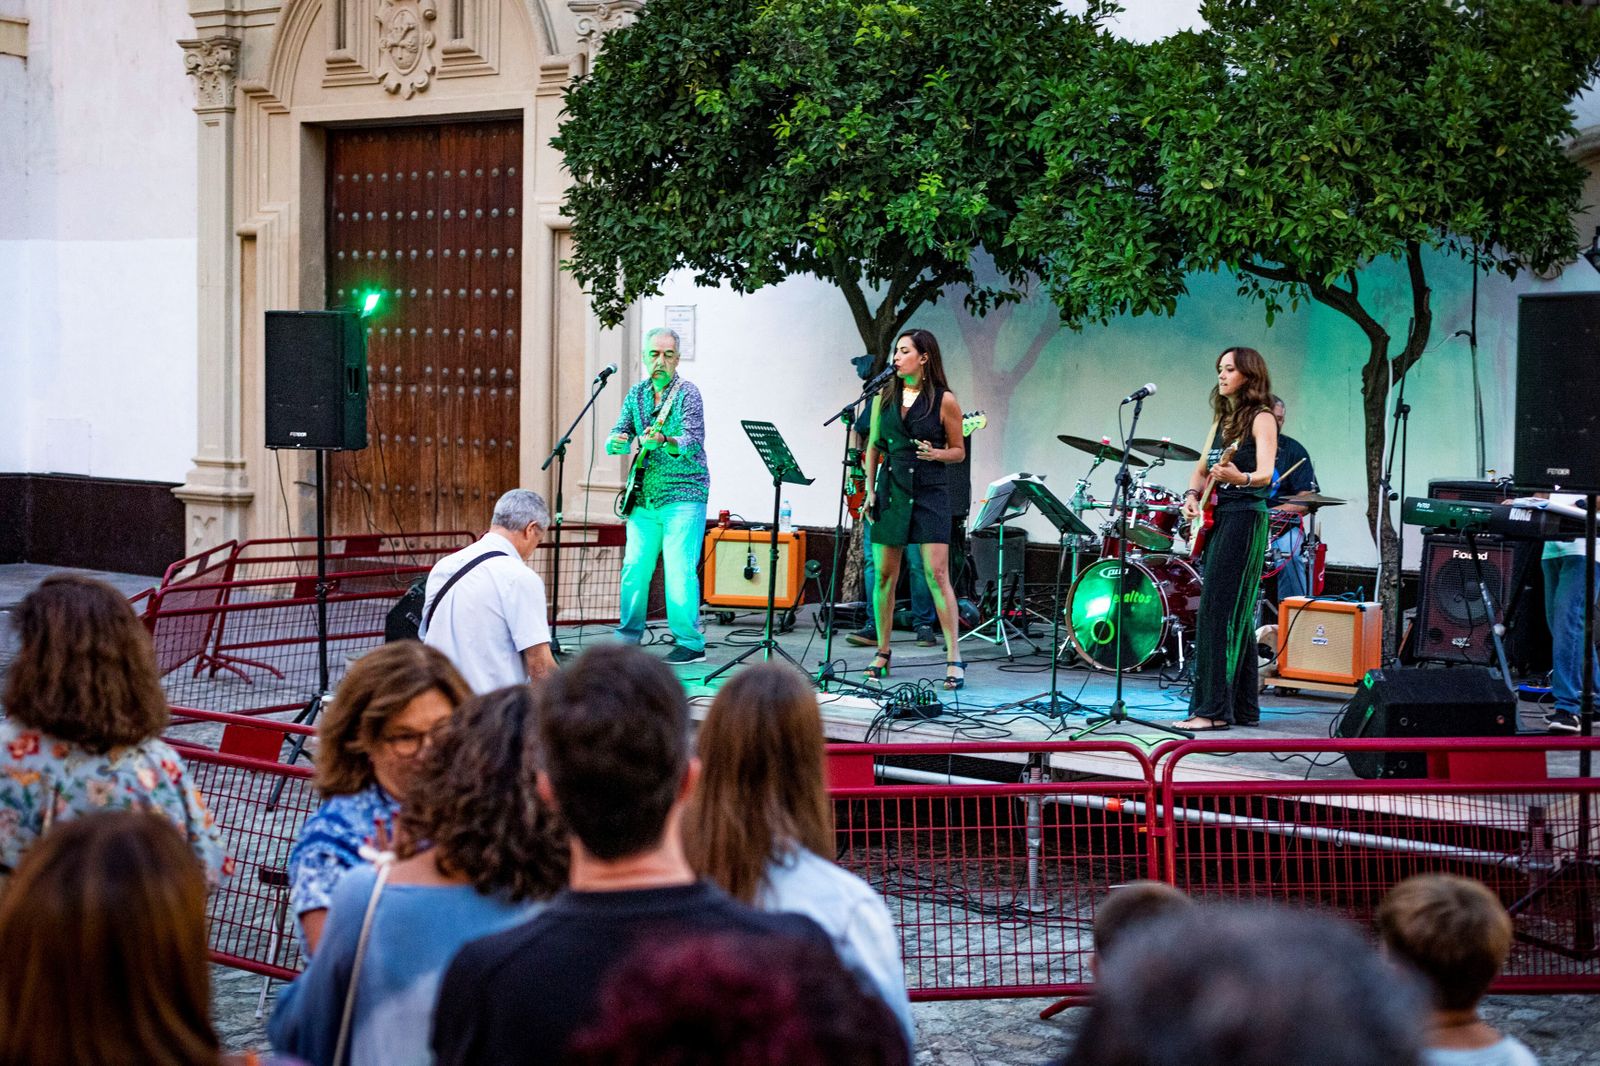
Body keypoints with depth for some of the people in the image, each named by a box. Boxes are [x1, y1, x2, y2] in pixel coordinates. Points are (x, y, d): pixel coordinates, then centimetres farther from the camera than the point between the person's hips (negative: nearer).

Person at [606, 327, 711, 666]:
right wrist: (616, 443, -17)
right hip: (644, 497, 6)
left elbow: (693, 442, -22)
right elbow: (620, 436, 8)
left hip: (683, 495, -6)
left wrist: (663, 441, -42)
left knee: (679, 570, -11)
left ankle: (690, 643, -2)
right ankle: (629, 636, 20)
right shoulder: (636, 394, 10)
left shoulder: (687, 394, -8)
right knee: (634, 568, 7)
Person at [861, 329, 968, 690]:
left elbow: (958, 451, 4)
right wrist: (870, 490, 7)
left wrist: (937, 454, -16)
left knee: (936, 573, -10)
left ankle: (953, 658, -8)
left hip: (929, 492, -4)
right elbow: (874, 446, 14)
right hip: (890, 489, 4)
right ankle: (882, 653, 18)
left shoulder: (943, 400, -3)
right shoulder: (885, 396, 7)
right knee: (884, 574, 5)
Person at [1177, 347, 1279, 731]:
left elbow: (1265, 473, -19)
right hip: (1216, 517, 9)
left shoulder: (1261, 418, -7)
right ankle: (1242, 707, 14)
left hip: (1245, 518, -9)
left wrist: (1240, 478, -40)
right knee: (1237, 616, 10)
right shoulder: (1222, 417, 18)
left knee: (1218, 612, -13)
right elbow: (1202, 468, 21)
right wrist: (1192, 495, 1)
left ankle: (1213, 708, -13)